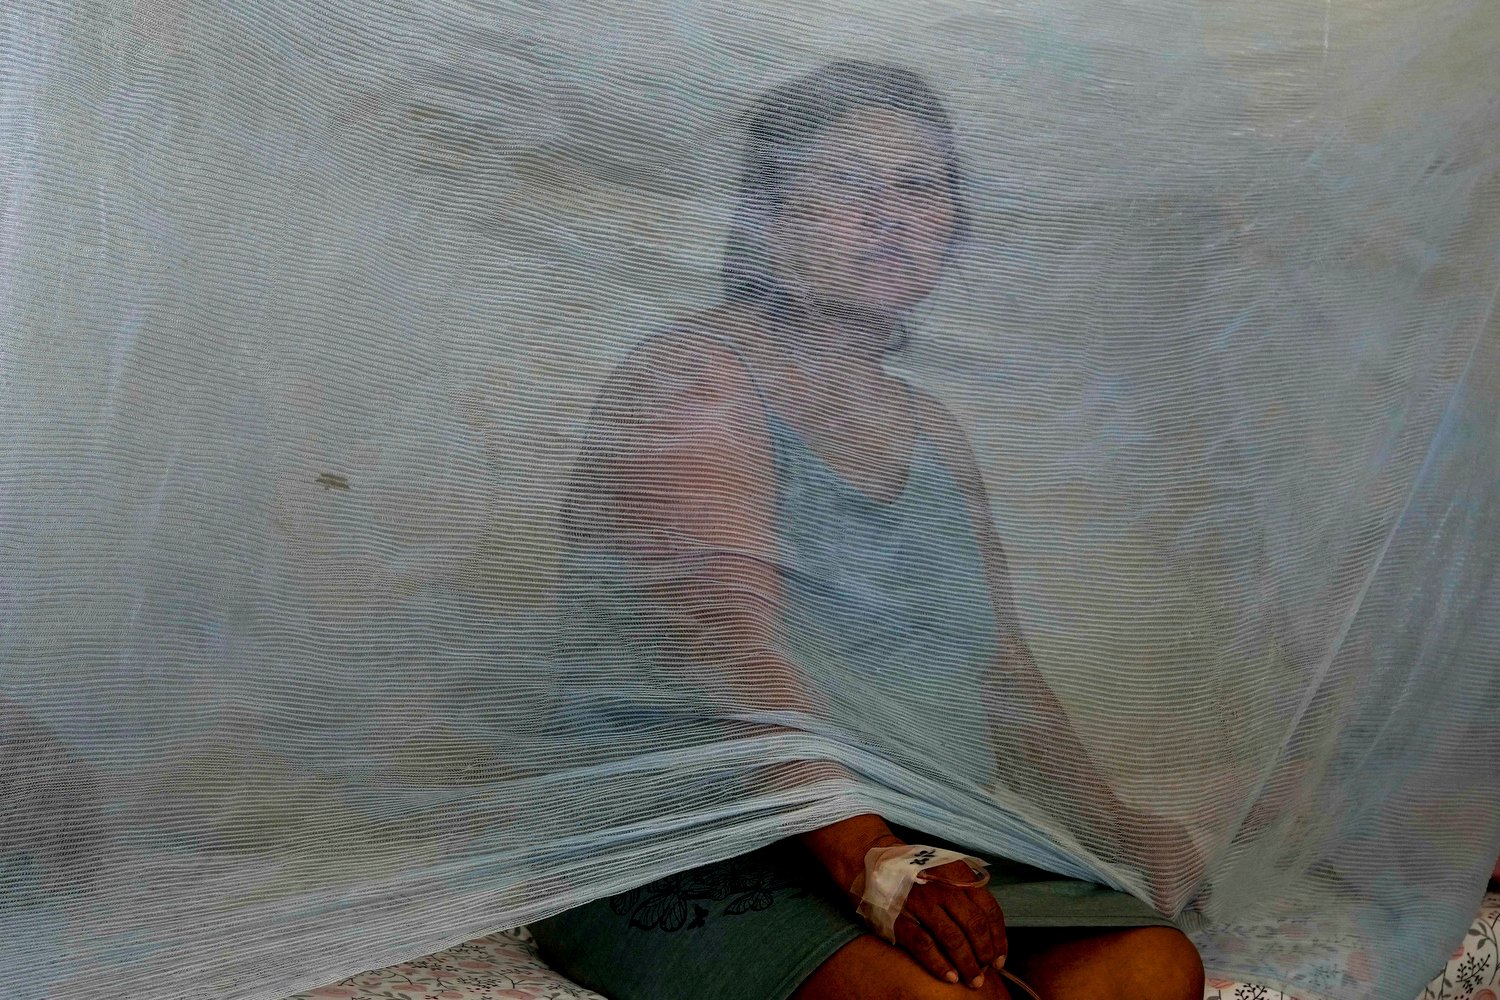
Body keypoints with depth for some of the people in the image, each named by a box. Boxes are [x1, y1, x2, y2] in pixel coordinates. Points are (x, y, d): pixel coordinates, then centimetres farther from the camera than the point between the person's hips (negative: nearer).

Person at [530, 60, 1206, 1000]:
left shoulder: (932, 430, 21)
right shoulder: (692, 378, -5)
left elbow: (1002, 659, 23)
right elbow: (730, 648, -19)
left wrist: (1106, 821, 10)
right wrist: (871, 860, -31)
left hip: (923, 840, 7)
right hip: (688, 846, -7)